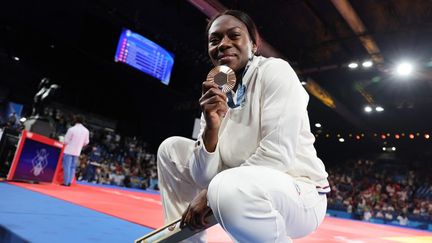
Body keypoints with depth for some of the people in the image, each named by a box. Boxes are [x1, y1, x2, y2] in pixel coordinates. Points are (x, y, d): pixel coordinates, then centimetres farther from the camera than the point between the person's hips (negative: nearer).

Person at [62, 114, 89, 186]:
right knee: (73, 167, 13)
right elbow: (86, 142, 7)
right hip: (77, 152, 5)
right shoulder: (86, 130, -1)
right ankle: (69, 182, 14)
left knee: (67, 167, 3)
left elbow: (66, 141, -10)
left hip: (69, 150, -5)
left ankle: (66, 182, 4)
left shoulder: (72, 129, -16)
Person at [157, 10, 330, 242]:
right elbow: (204, 176, -3)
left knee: (230, 190, -39)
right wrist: (211, 126, -19)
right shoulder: (218, 96, 4)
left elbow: (277, 156, -21)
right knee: (172, 148, 6)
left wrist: (211, 194, -16)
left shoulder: (275, 71, -11)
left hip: (300, 197, -6)